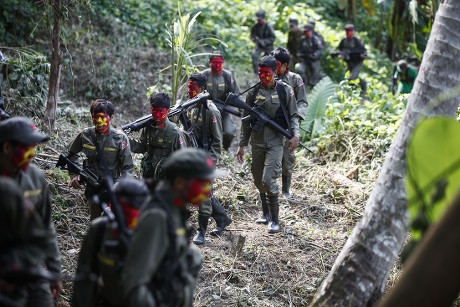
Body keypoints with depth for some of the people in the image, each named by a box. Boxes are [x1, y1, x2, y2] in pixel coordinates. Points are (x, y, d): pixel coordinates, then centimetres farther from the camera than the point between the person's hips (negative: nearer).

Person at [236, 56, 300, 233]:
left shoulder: (285, 91, -1)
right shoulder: (254, 92, 5)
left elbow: (293, 115, 5)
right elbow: (246, 120, 11)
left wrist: (295, 134, -12)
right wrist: (242, 145, 11)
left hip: (276, 141, -4)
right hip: (257, 142, 4)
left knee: (269, 180, -14)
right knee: (259, 181, 10)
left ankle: (274, 220, -4)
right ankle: (266, 214, 29)